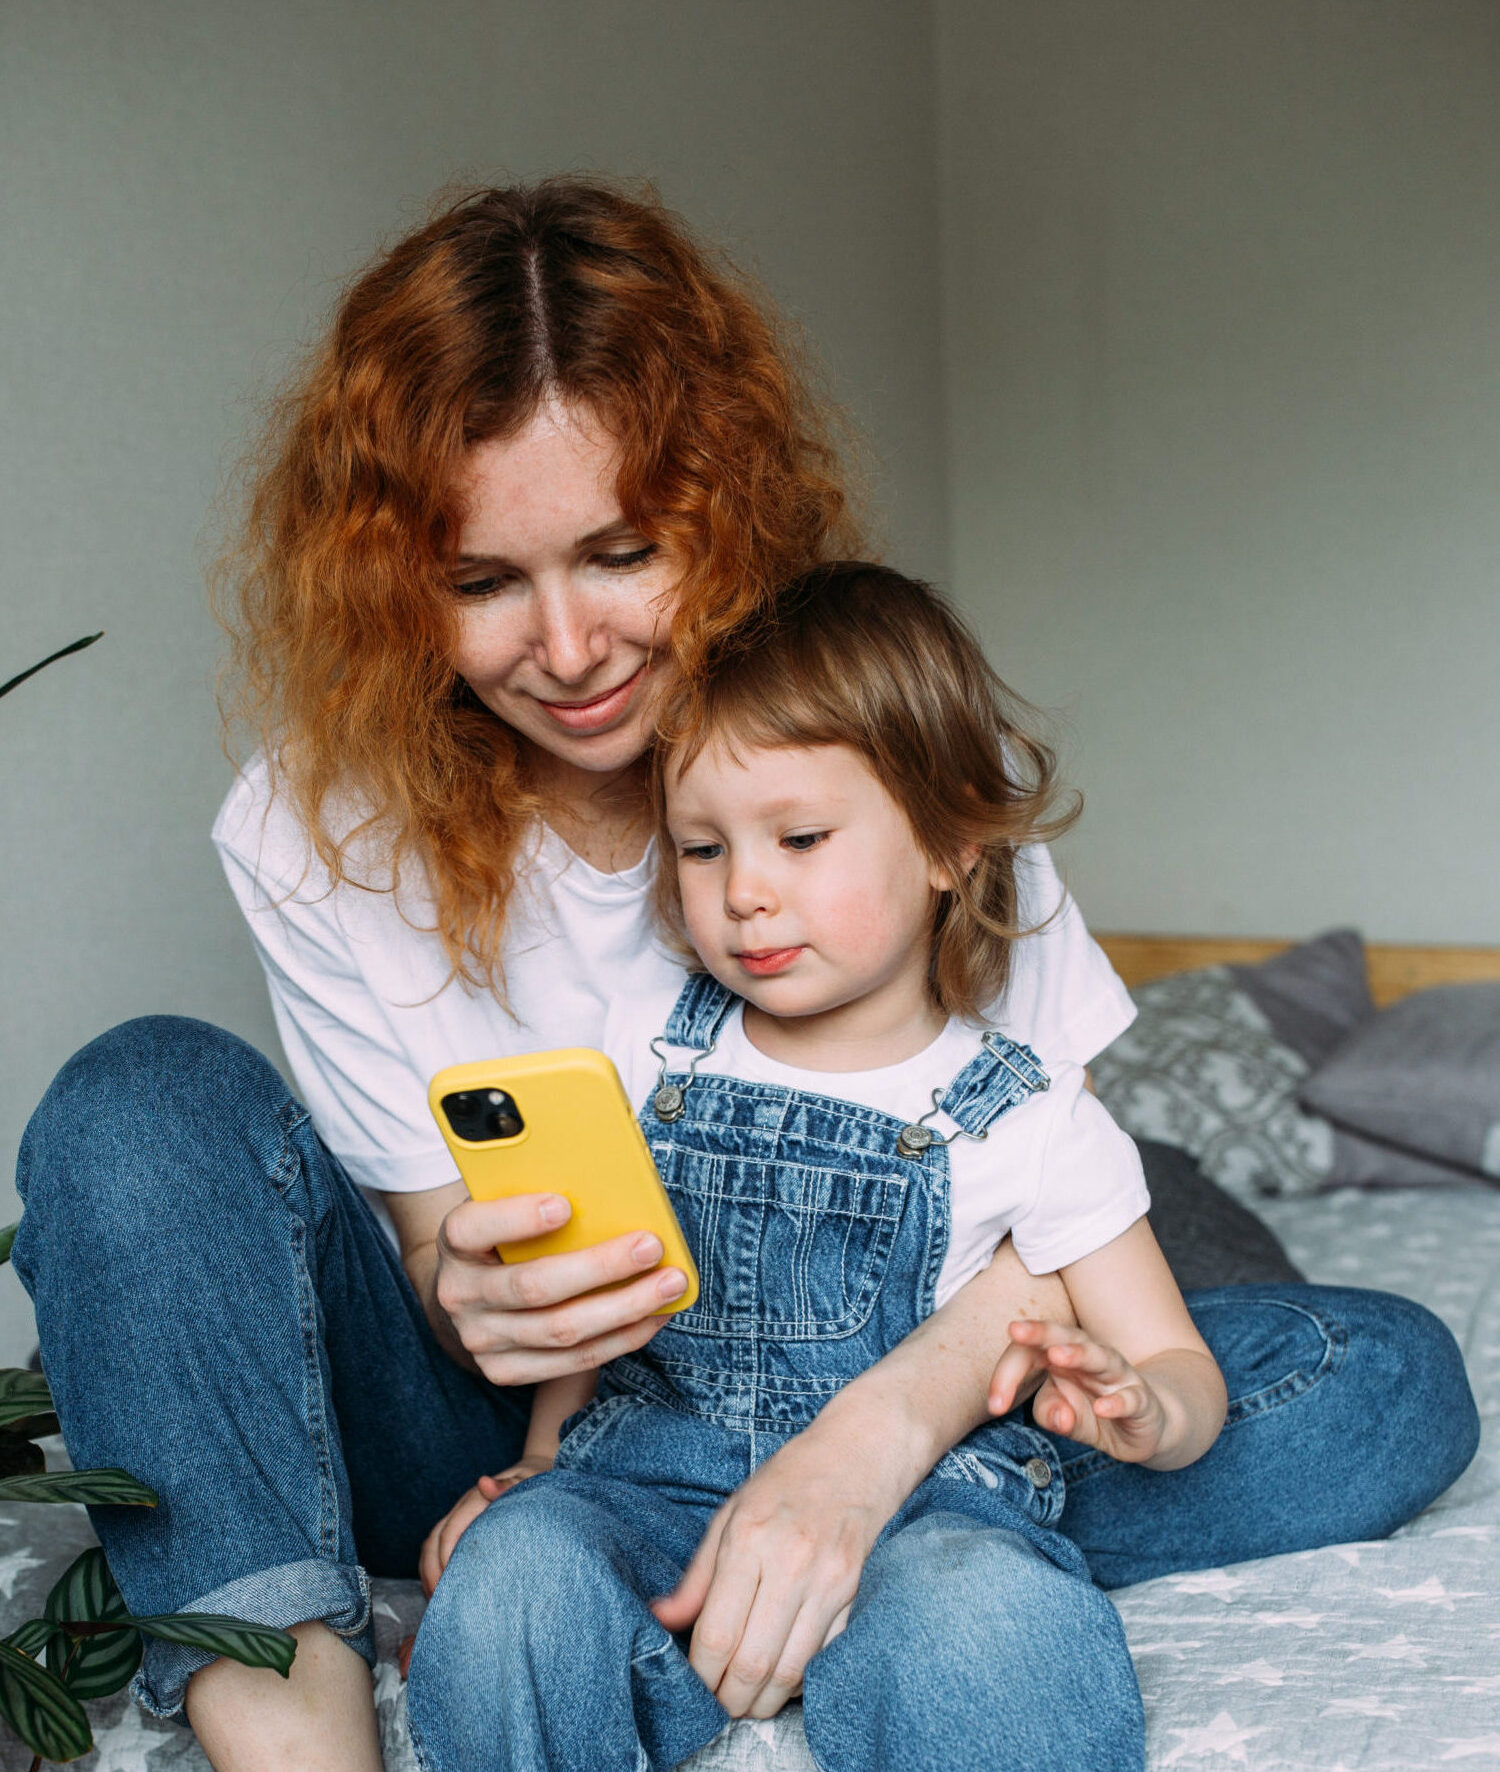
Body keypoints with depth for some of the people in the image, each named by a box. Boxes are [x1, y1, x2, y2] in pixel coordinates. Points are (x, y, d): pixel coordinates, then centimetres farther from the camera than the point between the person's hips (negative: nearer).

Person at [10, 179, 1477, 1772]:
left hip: (857, 1398, 1)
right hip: (515, 1426, 0)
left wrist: (872, 1442, -35)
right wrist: (466, 1294, -34)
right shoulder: (317, 828, -10)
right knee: (150, 1099, -22)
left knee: (1391, 1383, -20)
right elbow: (435, 1237, -8)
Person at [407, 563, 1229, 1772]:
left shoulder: (1029, 1117, 0)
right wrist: (537, 1465, 4)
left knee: (993, 1627, -38)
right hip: (653, 1472, 4)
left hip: (919, 1499, -3)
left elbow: (1180, 1370, 4)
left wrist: (1137, 1409, -20)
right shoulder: (645, 1056, 9)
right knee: (512, 1580, -30)